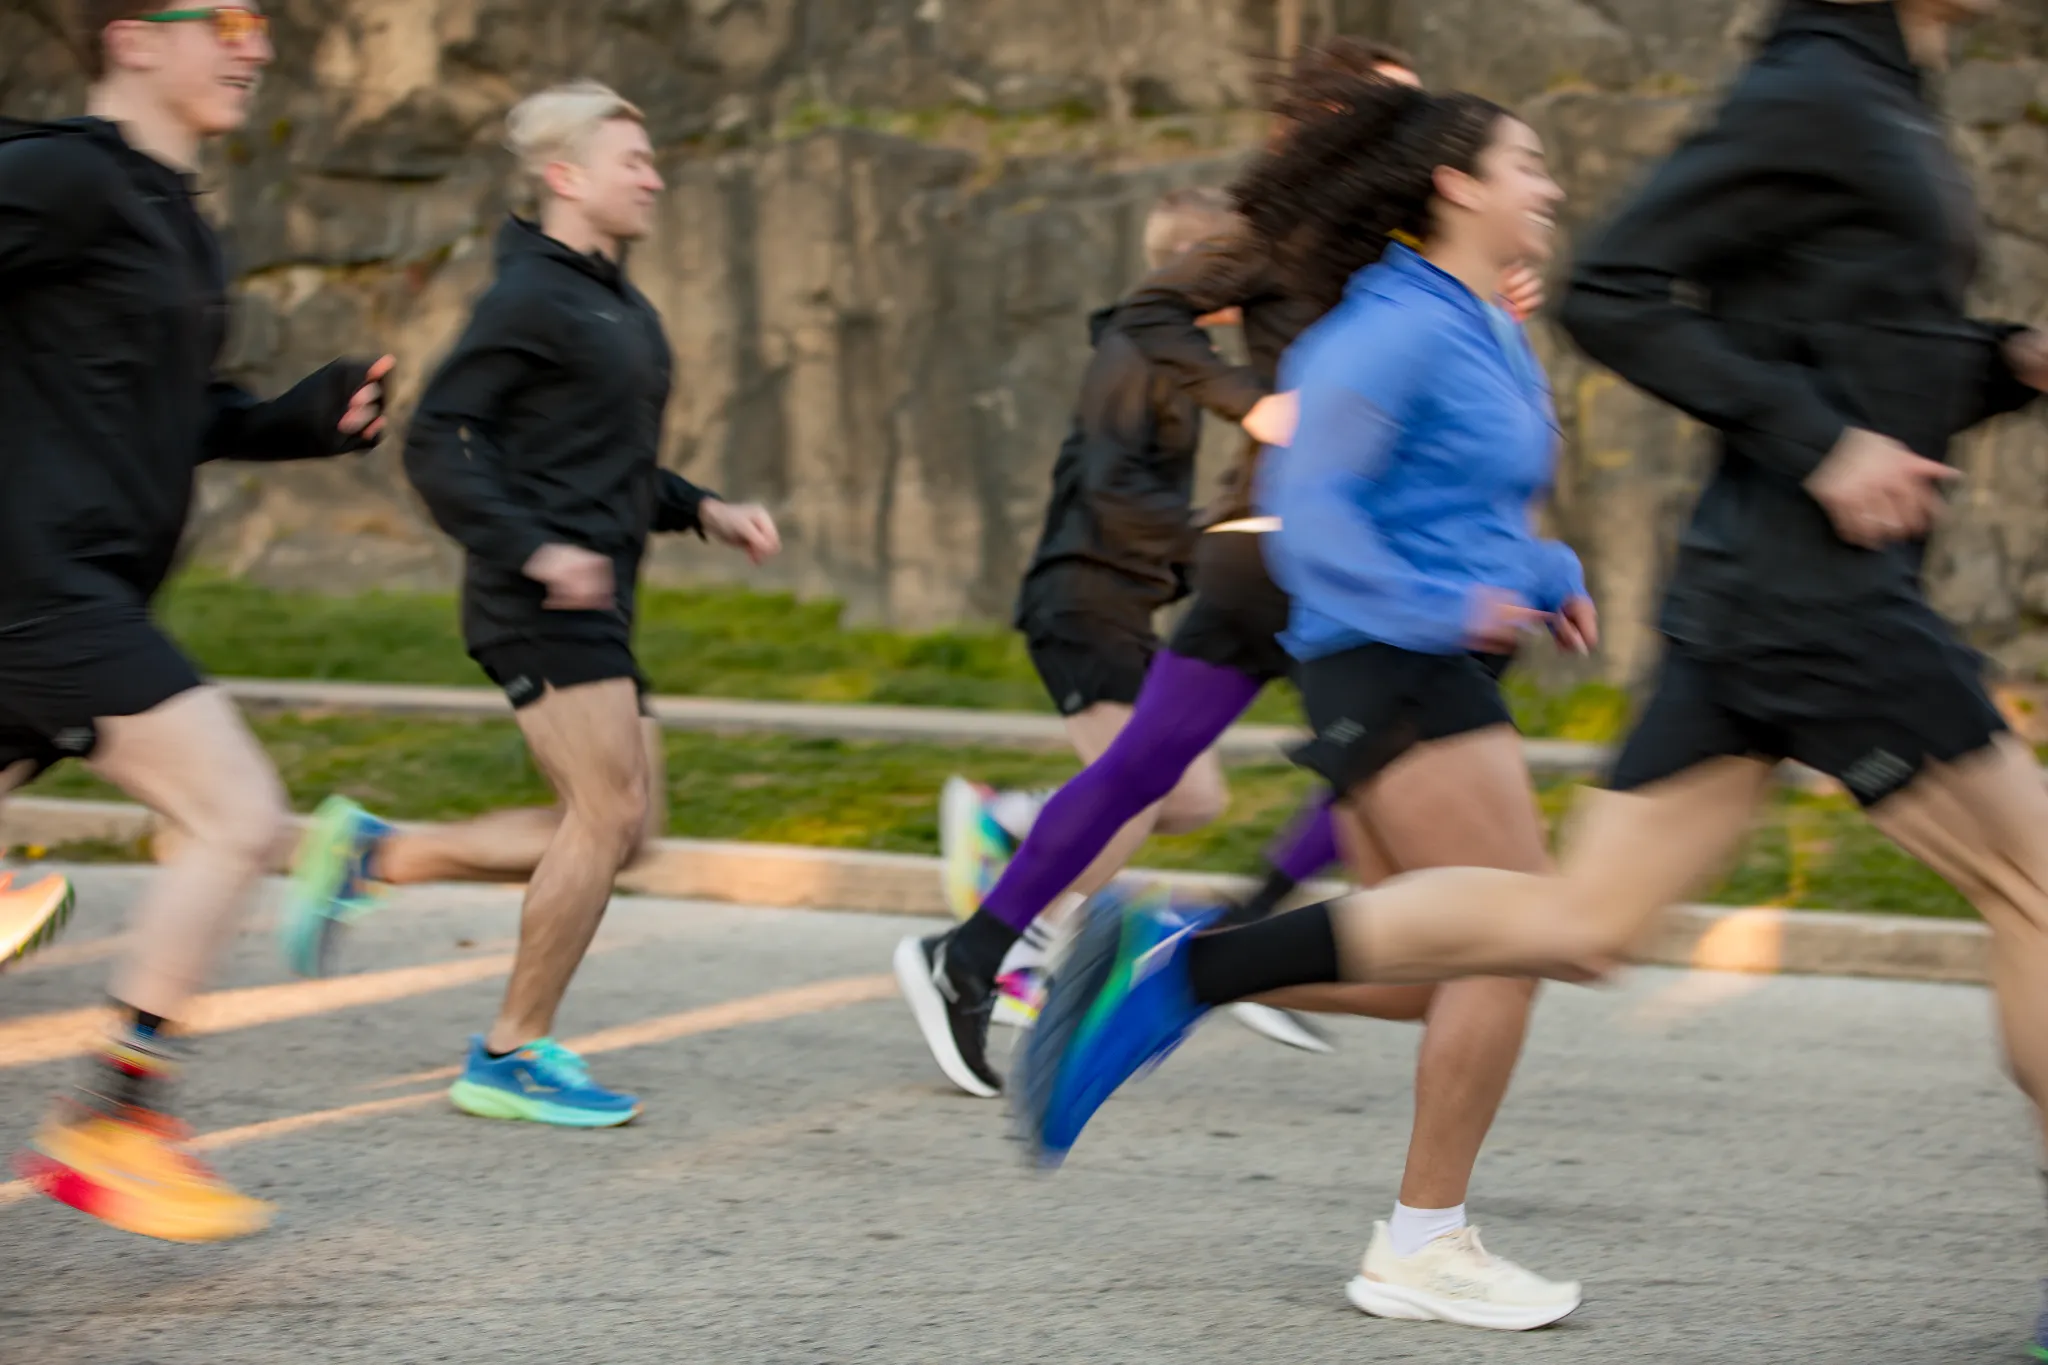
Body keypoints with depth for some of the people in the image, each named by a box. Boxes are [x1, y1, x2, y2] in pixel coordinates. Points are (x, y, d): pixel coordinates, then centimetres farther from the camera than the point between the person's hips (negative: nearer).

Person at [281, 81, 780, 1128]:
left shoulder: (623, 311, 21)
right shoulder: (529, 299, -9)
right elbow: (438, 442, -14)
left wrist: (704, 512, 14)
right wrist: (534, 548, -24)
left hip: (595, 608, 10)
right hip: (543, 606, -10)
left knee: (621, 832, 7)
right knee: (608, 814, -12)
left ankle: (370, 854, 14)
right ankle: (513, 1057, -3)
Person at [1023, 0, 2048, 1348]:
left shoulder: (1893, 119, 20)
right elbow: (1616, 292, -16)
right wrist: (1819, 444, -19)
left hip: (1758, 586, 9)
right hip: (1816, 588, -9)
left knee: (1575, 922, 6)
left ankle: (1181, 970, 3)